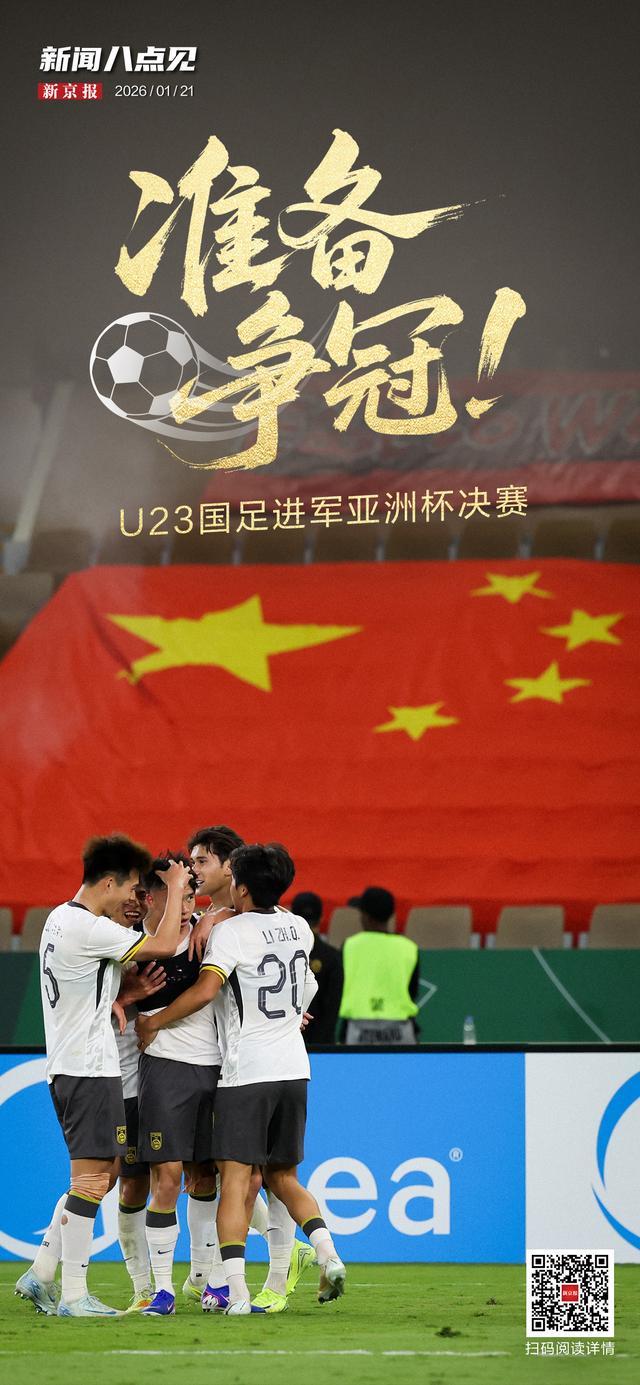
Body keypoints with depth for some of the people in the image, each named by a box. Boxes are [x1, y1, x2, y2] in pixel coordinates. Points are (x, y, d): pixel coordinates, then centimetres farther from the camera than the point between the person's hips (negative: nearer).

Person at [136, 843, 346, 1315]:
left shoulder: (231, 931, -10)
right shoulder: (300, 928, 10)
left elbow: (206, 989, -21)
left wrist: (152, 1024, -9)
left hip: (246, 1072, -6)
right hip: (294, 1068, 6)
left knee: (236, 1180, -7)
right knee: (283, 1177, 17)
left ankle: (237, 1292, -16)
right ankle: (328, 1255, -3)